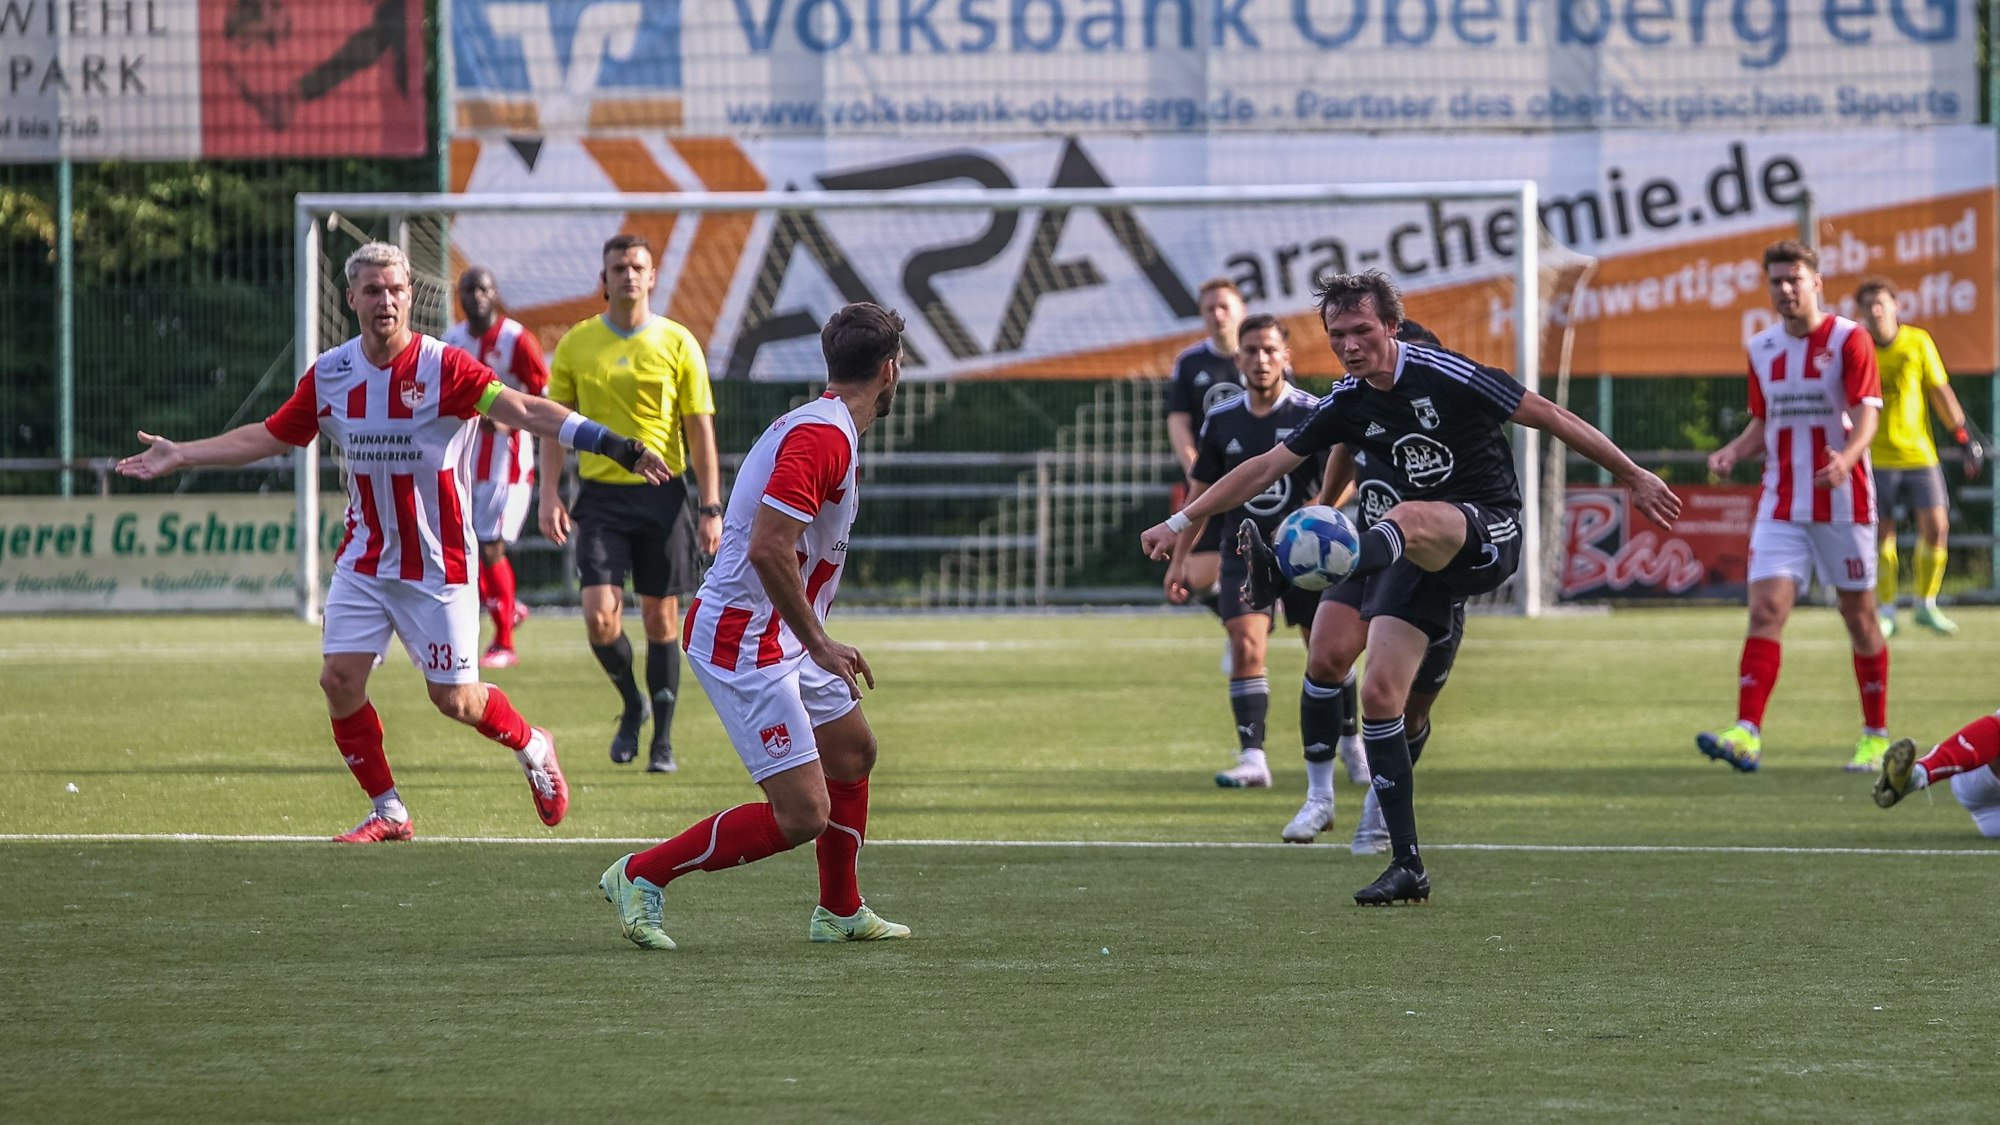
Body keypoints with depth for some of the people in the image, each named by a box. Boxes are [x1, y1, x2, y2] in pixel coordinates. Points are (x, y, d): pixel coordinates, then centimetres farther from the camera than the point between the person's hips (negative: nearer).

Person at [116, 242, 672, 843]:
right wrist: (178, 455, 13)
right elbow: (267, 436, 12)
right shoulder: (330, 374, 0)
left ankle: (532, 747, 29)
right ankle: (388, 811, 9)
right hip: (364, 561, 4)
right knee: (340, 679, -7)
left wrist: (613, 445, -37)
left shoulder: (442, 367, -15)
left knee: (454, 698, -2)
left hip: (437, 565, -4)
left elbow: (523, 410, -26)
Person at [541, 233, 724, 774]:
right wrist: (550, 494, -4)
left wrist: (711, 509, -4)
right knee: (600, 617, -12)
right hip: (601, 496, 1)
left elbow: (701, 431, 2)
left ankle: (662, 740, 16)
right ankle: (632, 703, 16)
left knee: (660, 620, 4)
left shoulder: (677, 344, 1)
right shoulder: (576, 345, 4)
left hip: (662, 495, 0)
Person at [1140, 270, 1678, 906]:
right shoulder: (1347, 405, 5)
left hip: (1489, 533, -6)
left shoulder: (1446, 376, -12)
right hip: (1422, 559, 6)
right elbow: (1267, 468, 13)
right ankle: (1407, 867, -4)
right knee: (1378, 693, -9)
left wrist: (1634, 479, -3)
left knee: (1409, 519, -39)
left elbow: (1551, 418, -6)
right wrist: (1181, 522, 10)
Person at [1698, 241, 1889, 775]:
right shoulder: (1762, 348, 10)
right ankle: (1747, 735, -23)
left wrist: (1846, 458, -35)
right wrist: (1732, 453, -1)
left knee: (1858, 614, 5)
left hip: (1842, 505, -4)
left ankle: (1876, 736, 19)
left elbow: (1866, 412, -16)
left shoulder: (1848, 339, -6)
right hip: (1781, 506, 4)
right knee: (1767, 608, -12)